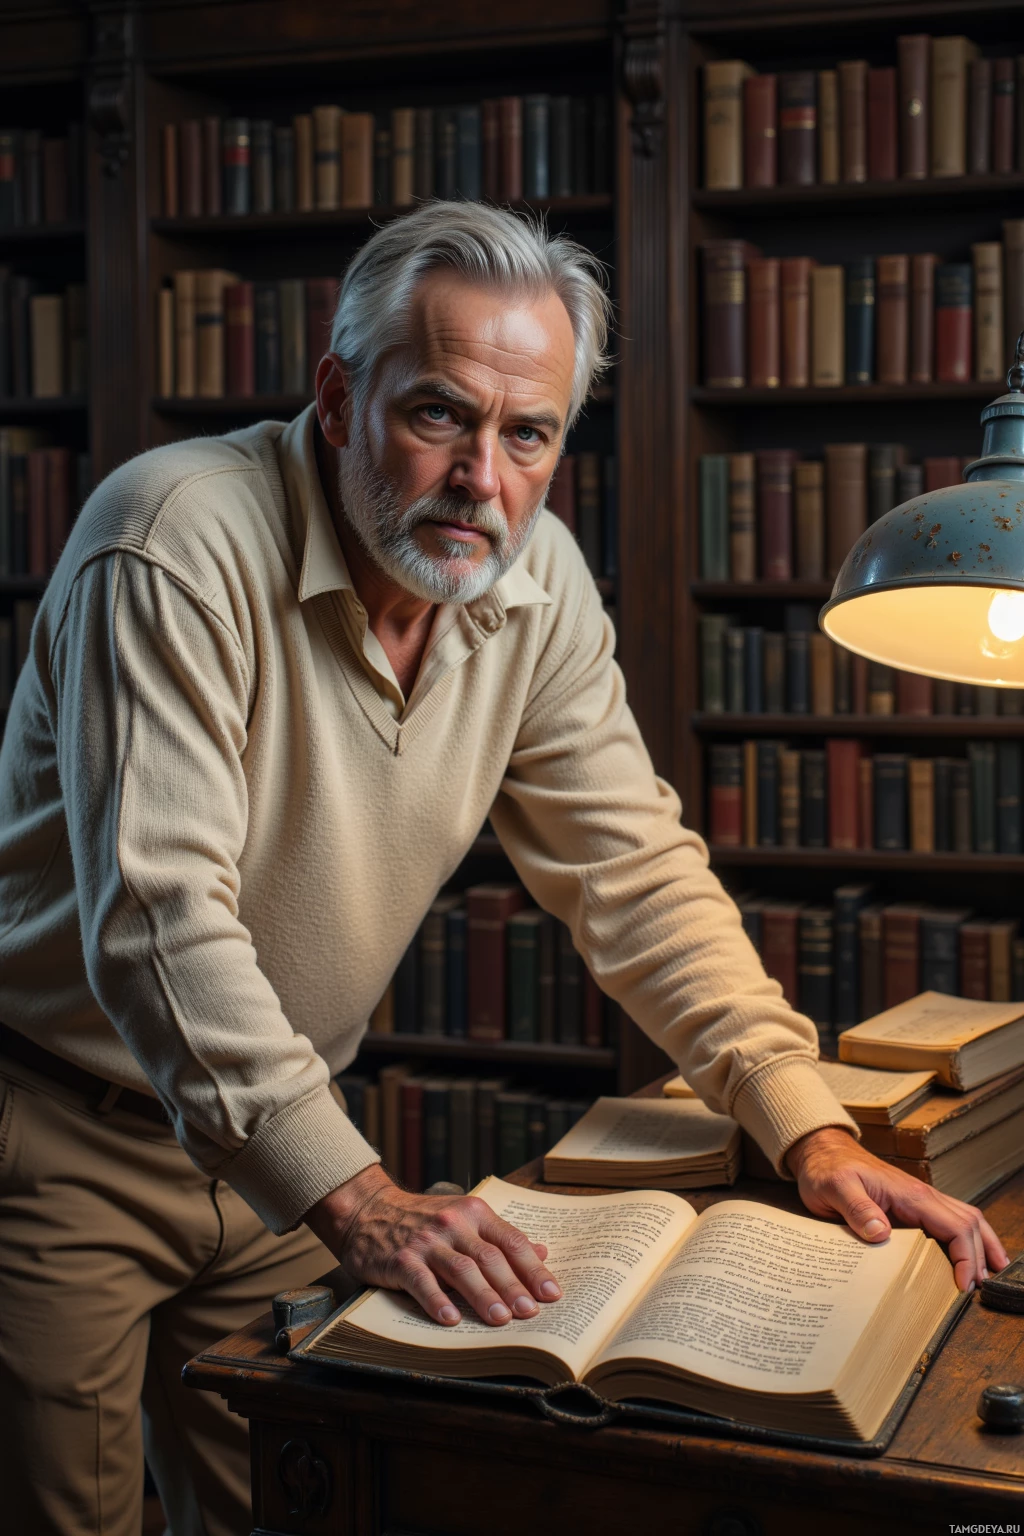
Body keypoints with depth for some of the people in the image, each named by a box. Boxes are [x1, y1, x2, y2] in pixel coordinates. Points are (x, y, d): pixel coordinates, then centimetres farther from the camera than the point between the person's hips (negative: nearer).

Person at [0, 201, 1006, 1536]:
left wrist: (811, 1133, -12)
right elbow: (158, 912, -32)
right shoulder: (177, 543, -25)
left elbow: (634, 871, -2)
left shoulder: (536, 583, -5)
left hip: (276, 1147, 5)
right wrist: (354, 1196, -40)